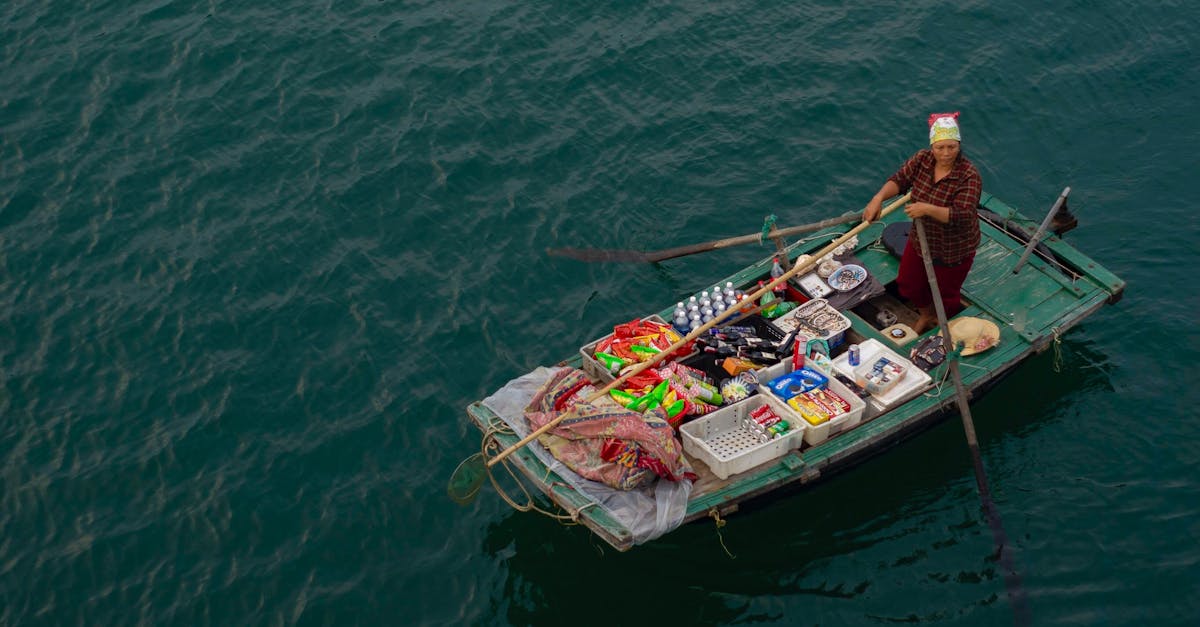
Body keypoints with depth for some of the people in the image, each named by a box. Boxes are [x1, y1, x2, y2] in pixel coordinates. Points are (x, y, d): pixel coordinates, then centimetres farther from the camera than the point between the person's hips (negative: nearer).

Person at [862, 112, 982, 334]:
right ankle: (926, 316, 56)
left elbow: (962, 216, -37)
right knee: (907, 284, 24)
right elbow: (899, 180, -12)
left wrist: (927, 209, -47)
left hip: (953, 250, -6)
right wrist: (879, 198, -31)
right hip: (921, 239, 6)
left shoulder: (969, 176, -30)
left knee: (946, 295, 14)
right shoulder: (922, 159, -13)